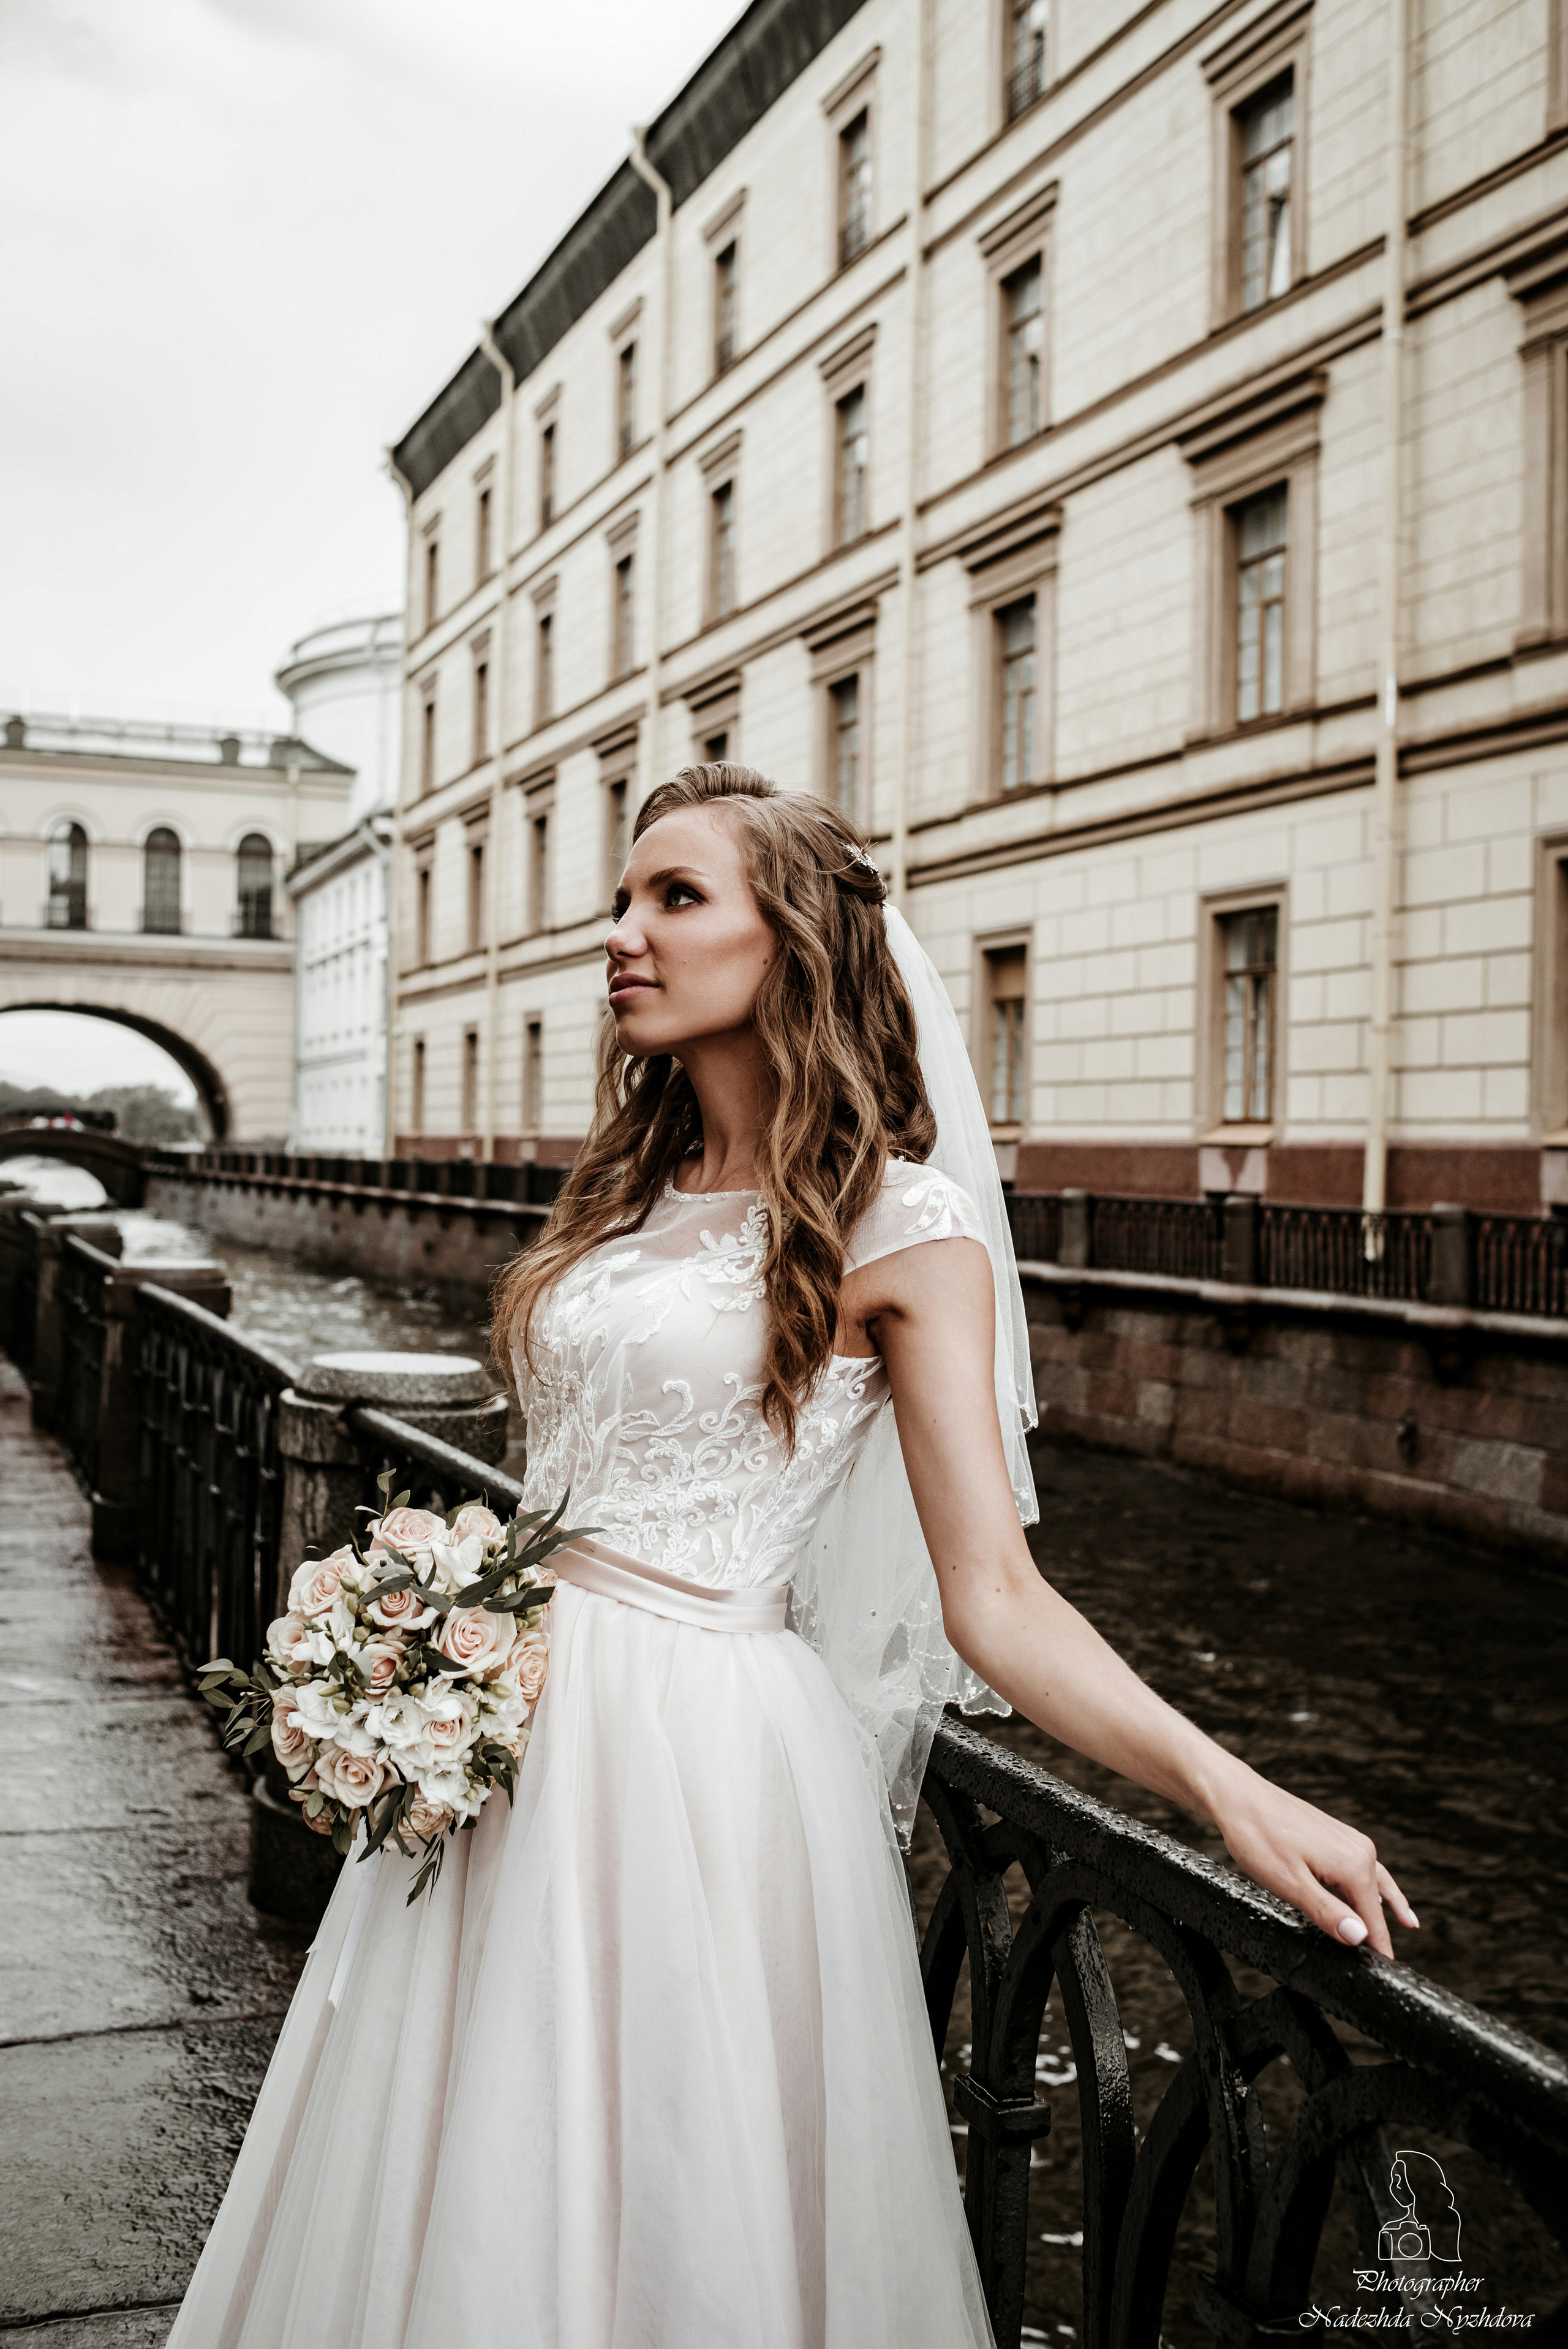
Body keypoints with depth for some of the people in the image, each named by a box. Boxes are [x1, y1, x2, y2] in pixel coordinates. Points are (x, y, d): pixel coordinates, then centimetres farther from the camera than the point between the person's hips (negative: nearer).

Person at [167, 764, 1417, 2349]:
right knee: (484, 2203, 19)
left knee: (672, 2207, 10)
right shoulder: (627, 1194, 9)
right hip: (522, 1724, 6)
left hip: (710, 1751, -6)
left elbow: (995, 1599, -14)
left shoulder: (896, 1226, -10)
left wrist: (1229, 1789, -26)